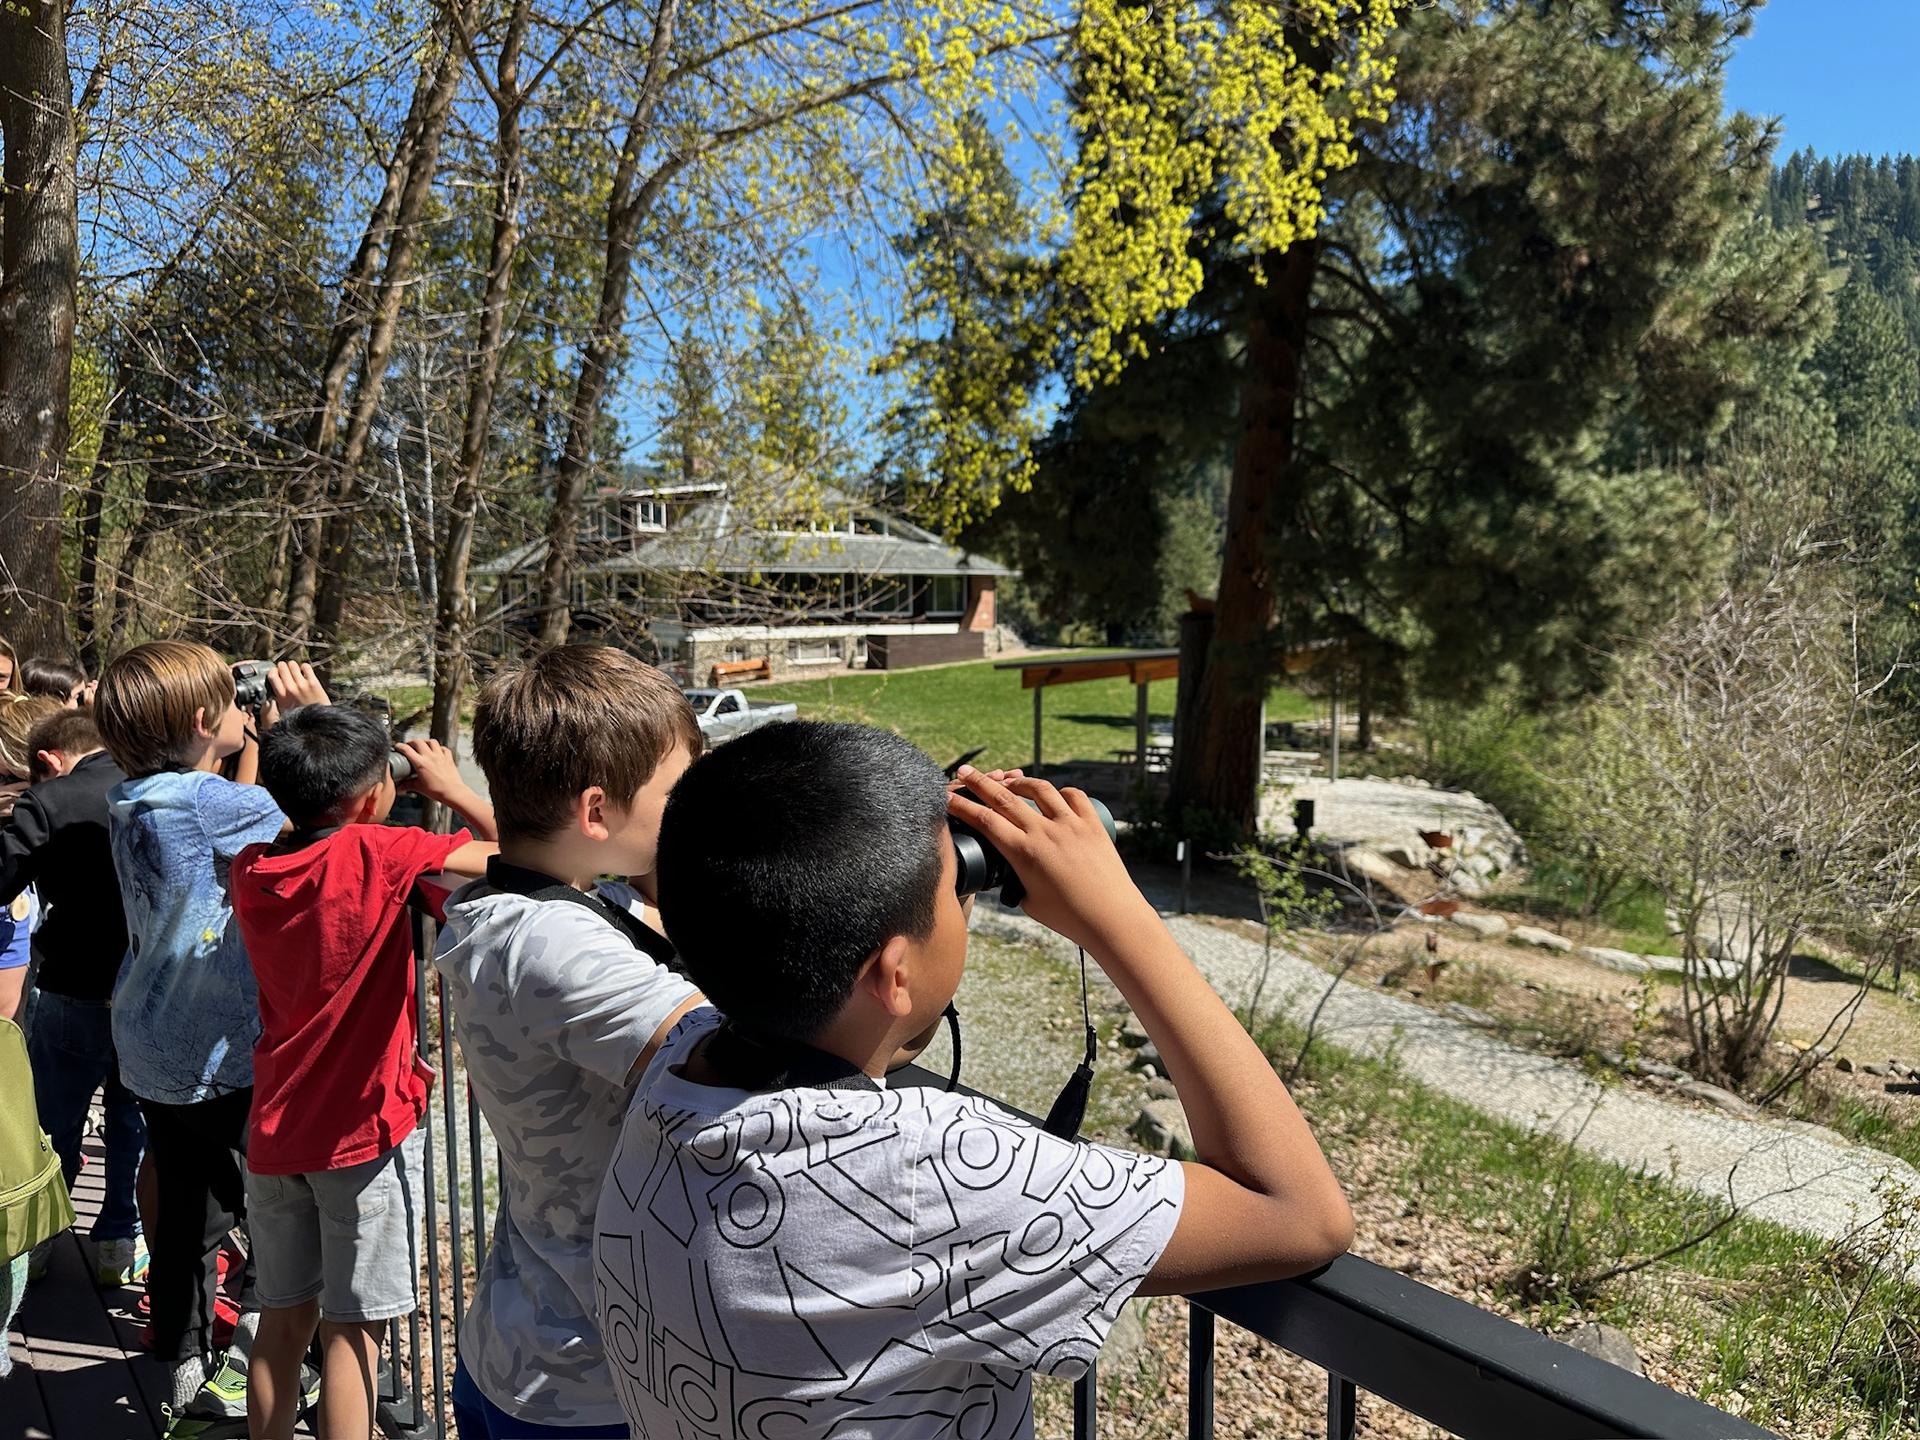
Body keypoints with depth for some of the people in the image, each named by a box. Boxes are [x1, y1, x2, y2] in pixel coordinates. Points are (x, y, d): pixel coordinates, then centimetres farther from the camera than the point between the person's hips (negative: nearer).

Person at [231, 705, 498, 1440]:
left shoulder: (250, 869, 0)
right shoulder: (378, 853, -19)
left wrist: (297, 767, 12)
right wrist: (453, 789, -7)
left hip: (275, 1128, 6)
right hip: (365, 1128, -6)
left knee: (282, 1320, 17)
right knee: (352, 1330, 4)